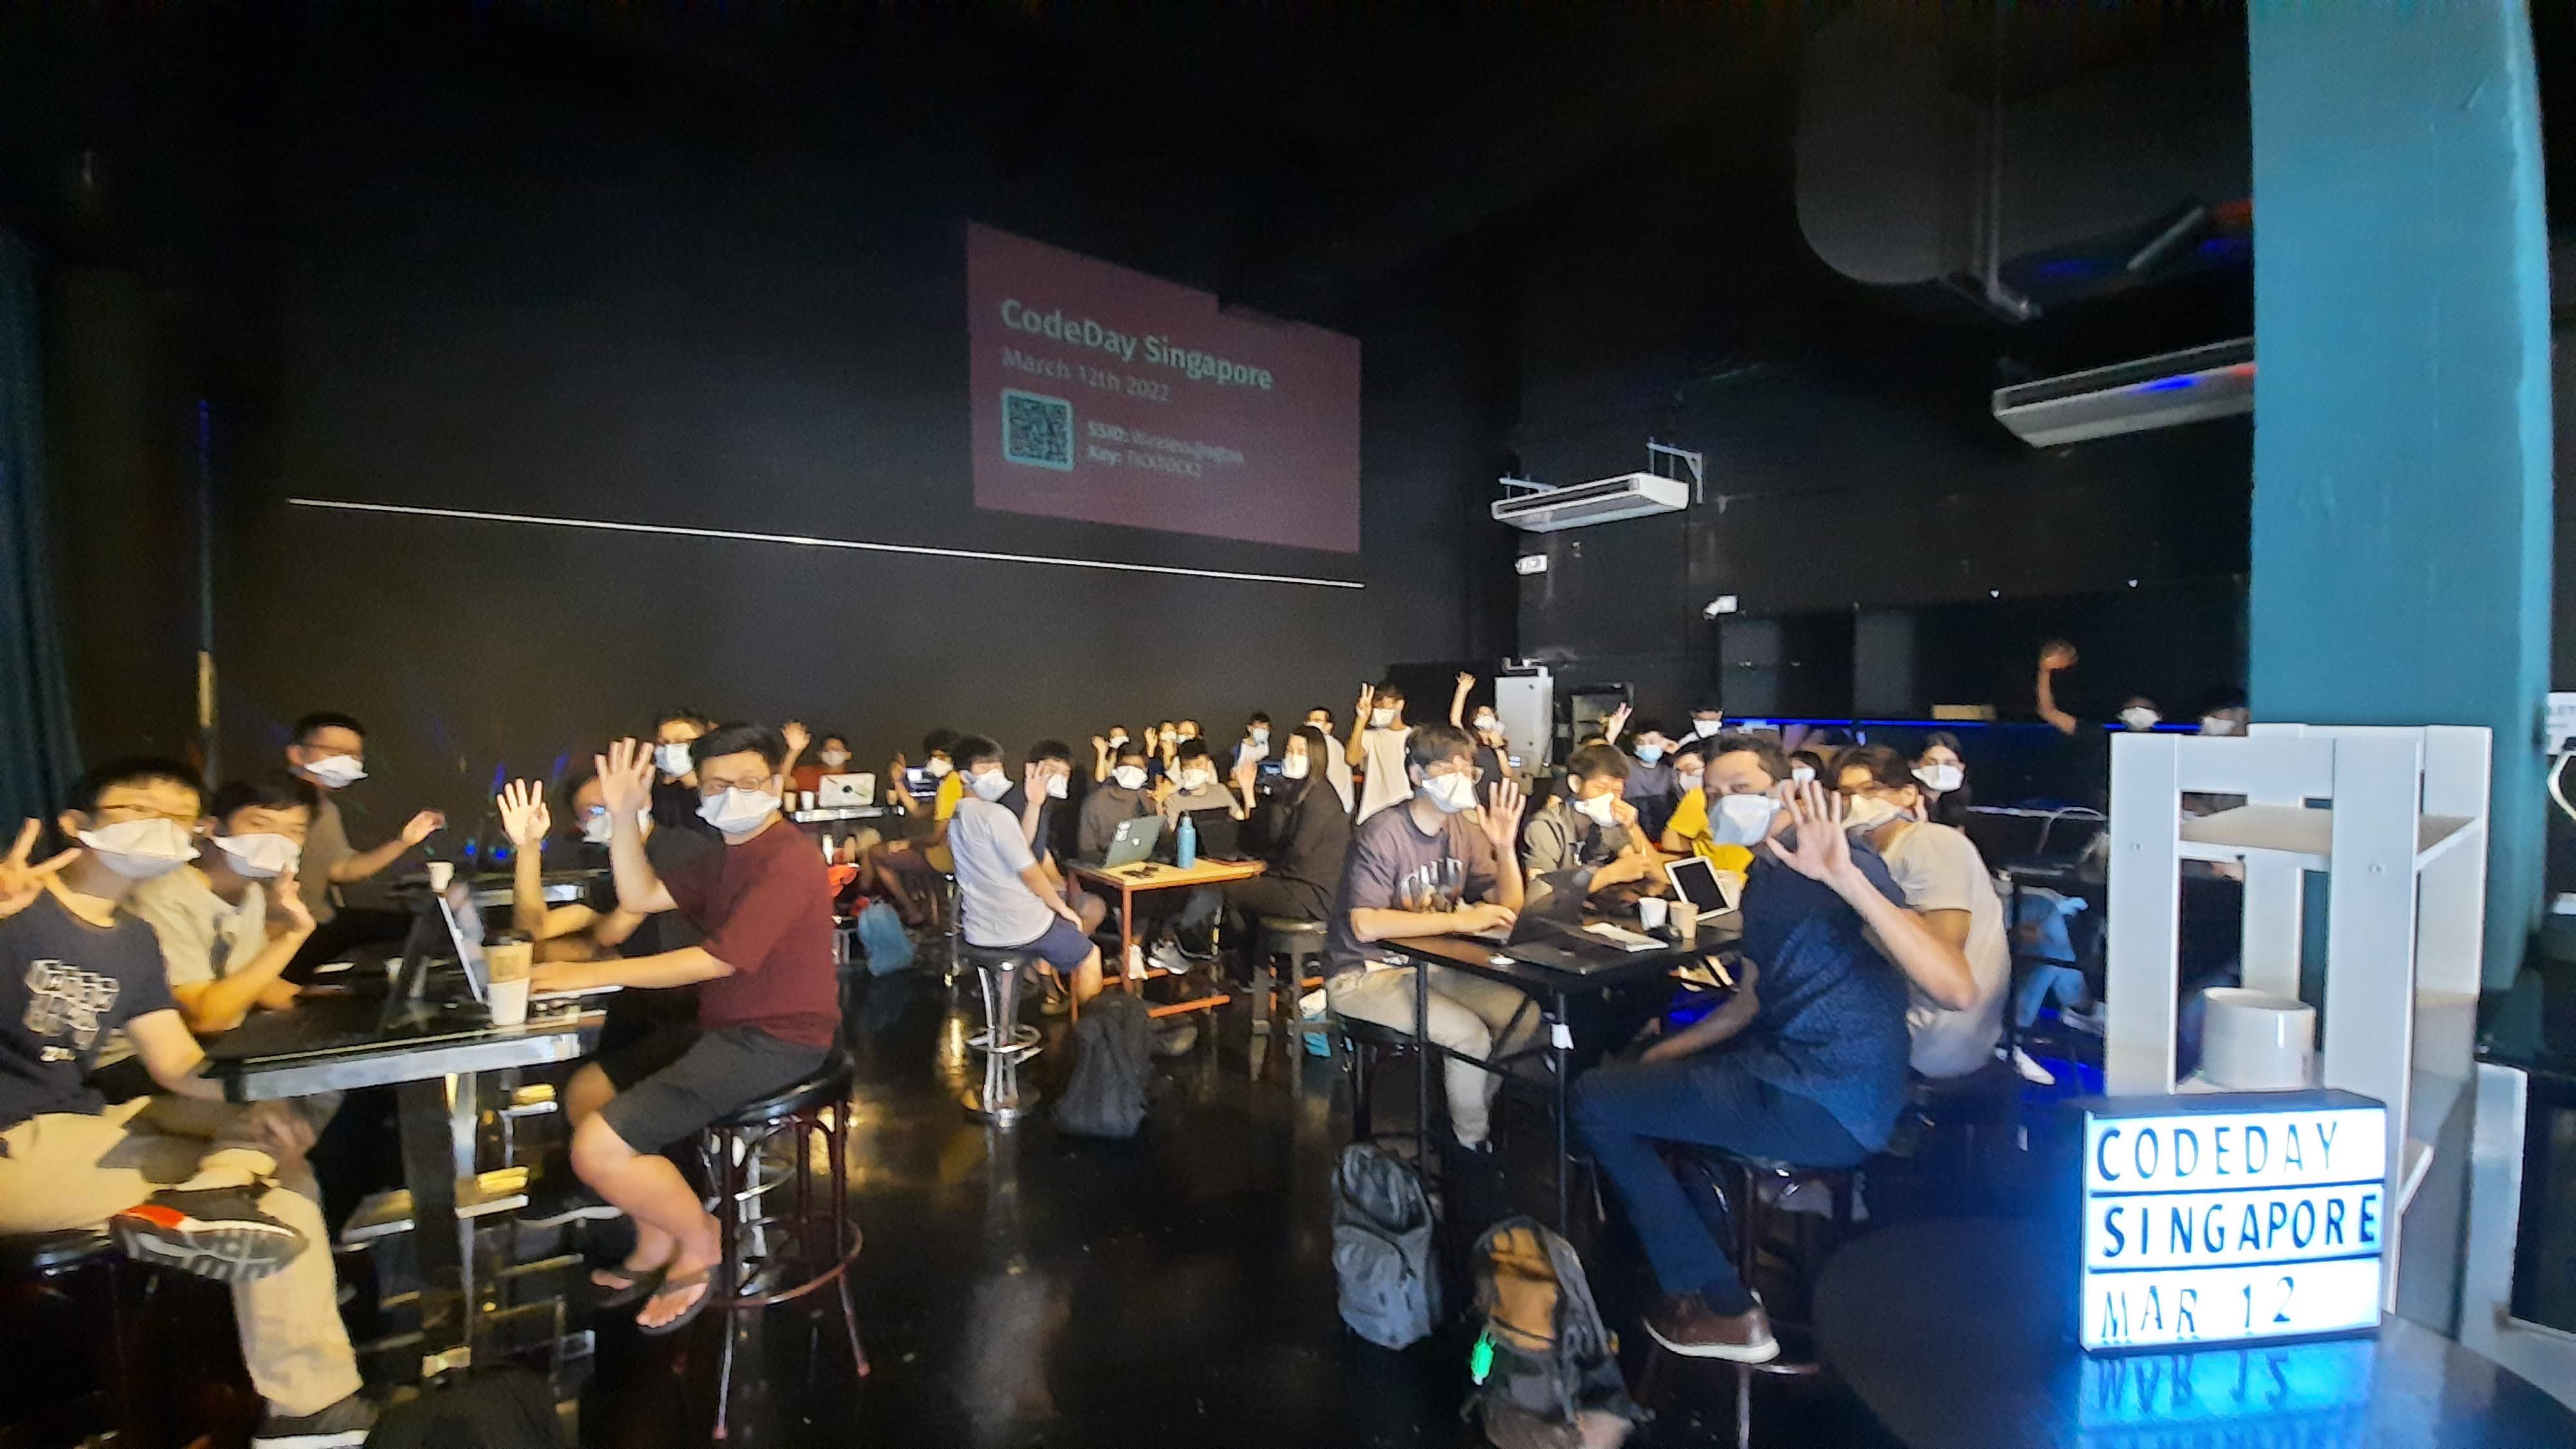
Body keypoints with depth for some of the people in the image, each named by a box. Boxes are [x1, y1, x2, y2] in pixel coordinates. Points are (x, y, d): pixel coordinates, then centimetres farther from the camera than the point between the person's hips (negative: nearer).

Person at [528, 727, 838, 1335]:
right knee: (588, 1089, 18)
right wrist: (623, 816, -4)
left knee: (597, 1149, -16)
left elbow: (715, 961, -24)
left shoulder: (787, 861, -20)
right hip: (727, 1029, 11)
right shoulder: (728, 854, 14)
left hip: (775, 1042, -10)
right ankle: (655, 1243, 27)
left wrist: (591, 974, -19)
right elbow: (641, 897, 8)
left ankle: (700, 1244, 10)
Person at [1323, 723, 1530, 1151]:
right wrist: (1460, 920, -30)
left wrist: (1505, 848, -16)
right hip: (1364, 973, -7)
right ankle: (1472, 1141, 7)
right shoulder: (1382, 833, -21)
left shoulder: (1464, 829, 1)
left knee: (1523, 1013, -5)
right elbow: (1365, 925, -31)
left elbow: (1509, 908, 2)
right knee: (1470, 1034, -23)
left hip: (1430, 965, 8)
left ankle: (1469, 1108, 18)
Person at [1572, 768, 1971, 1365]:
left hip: (1828, 1104, -10)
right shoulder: (1762, 880, 12)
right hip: (1785, 1068, 10)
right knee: (1628, 1077, 25)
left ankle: (1724, 1308, 8)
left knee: (1593, 1100, -6)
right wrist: (1659, 1054, 13)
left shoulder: (1832, 857, -15)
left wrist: (1847, 878, -39)